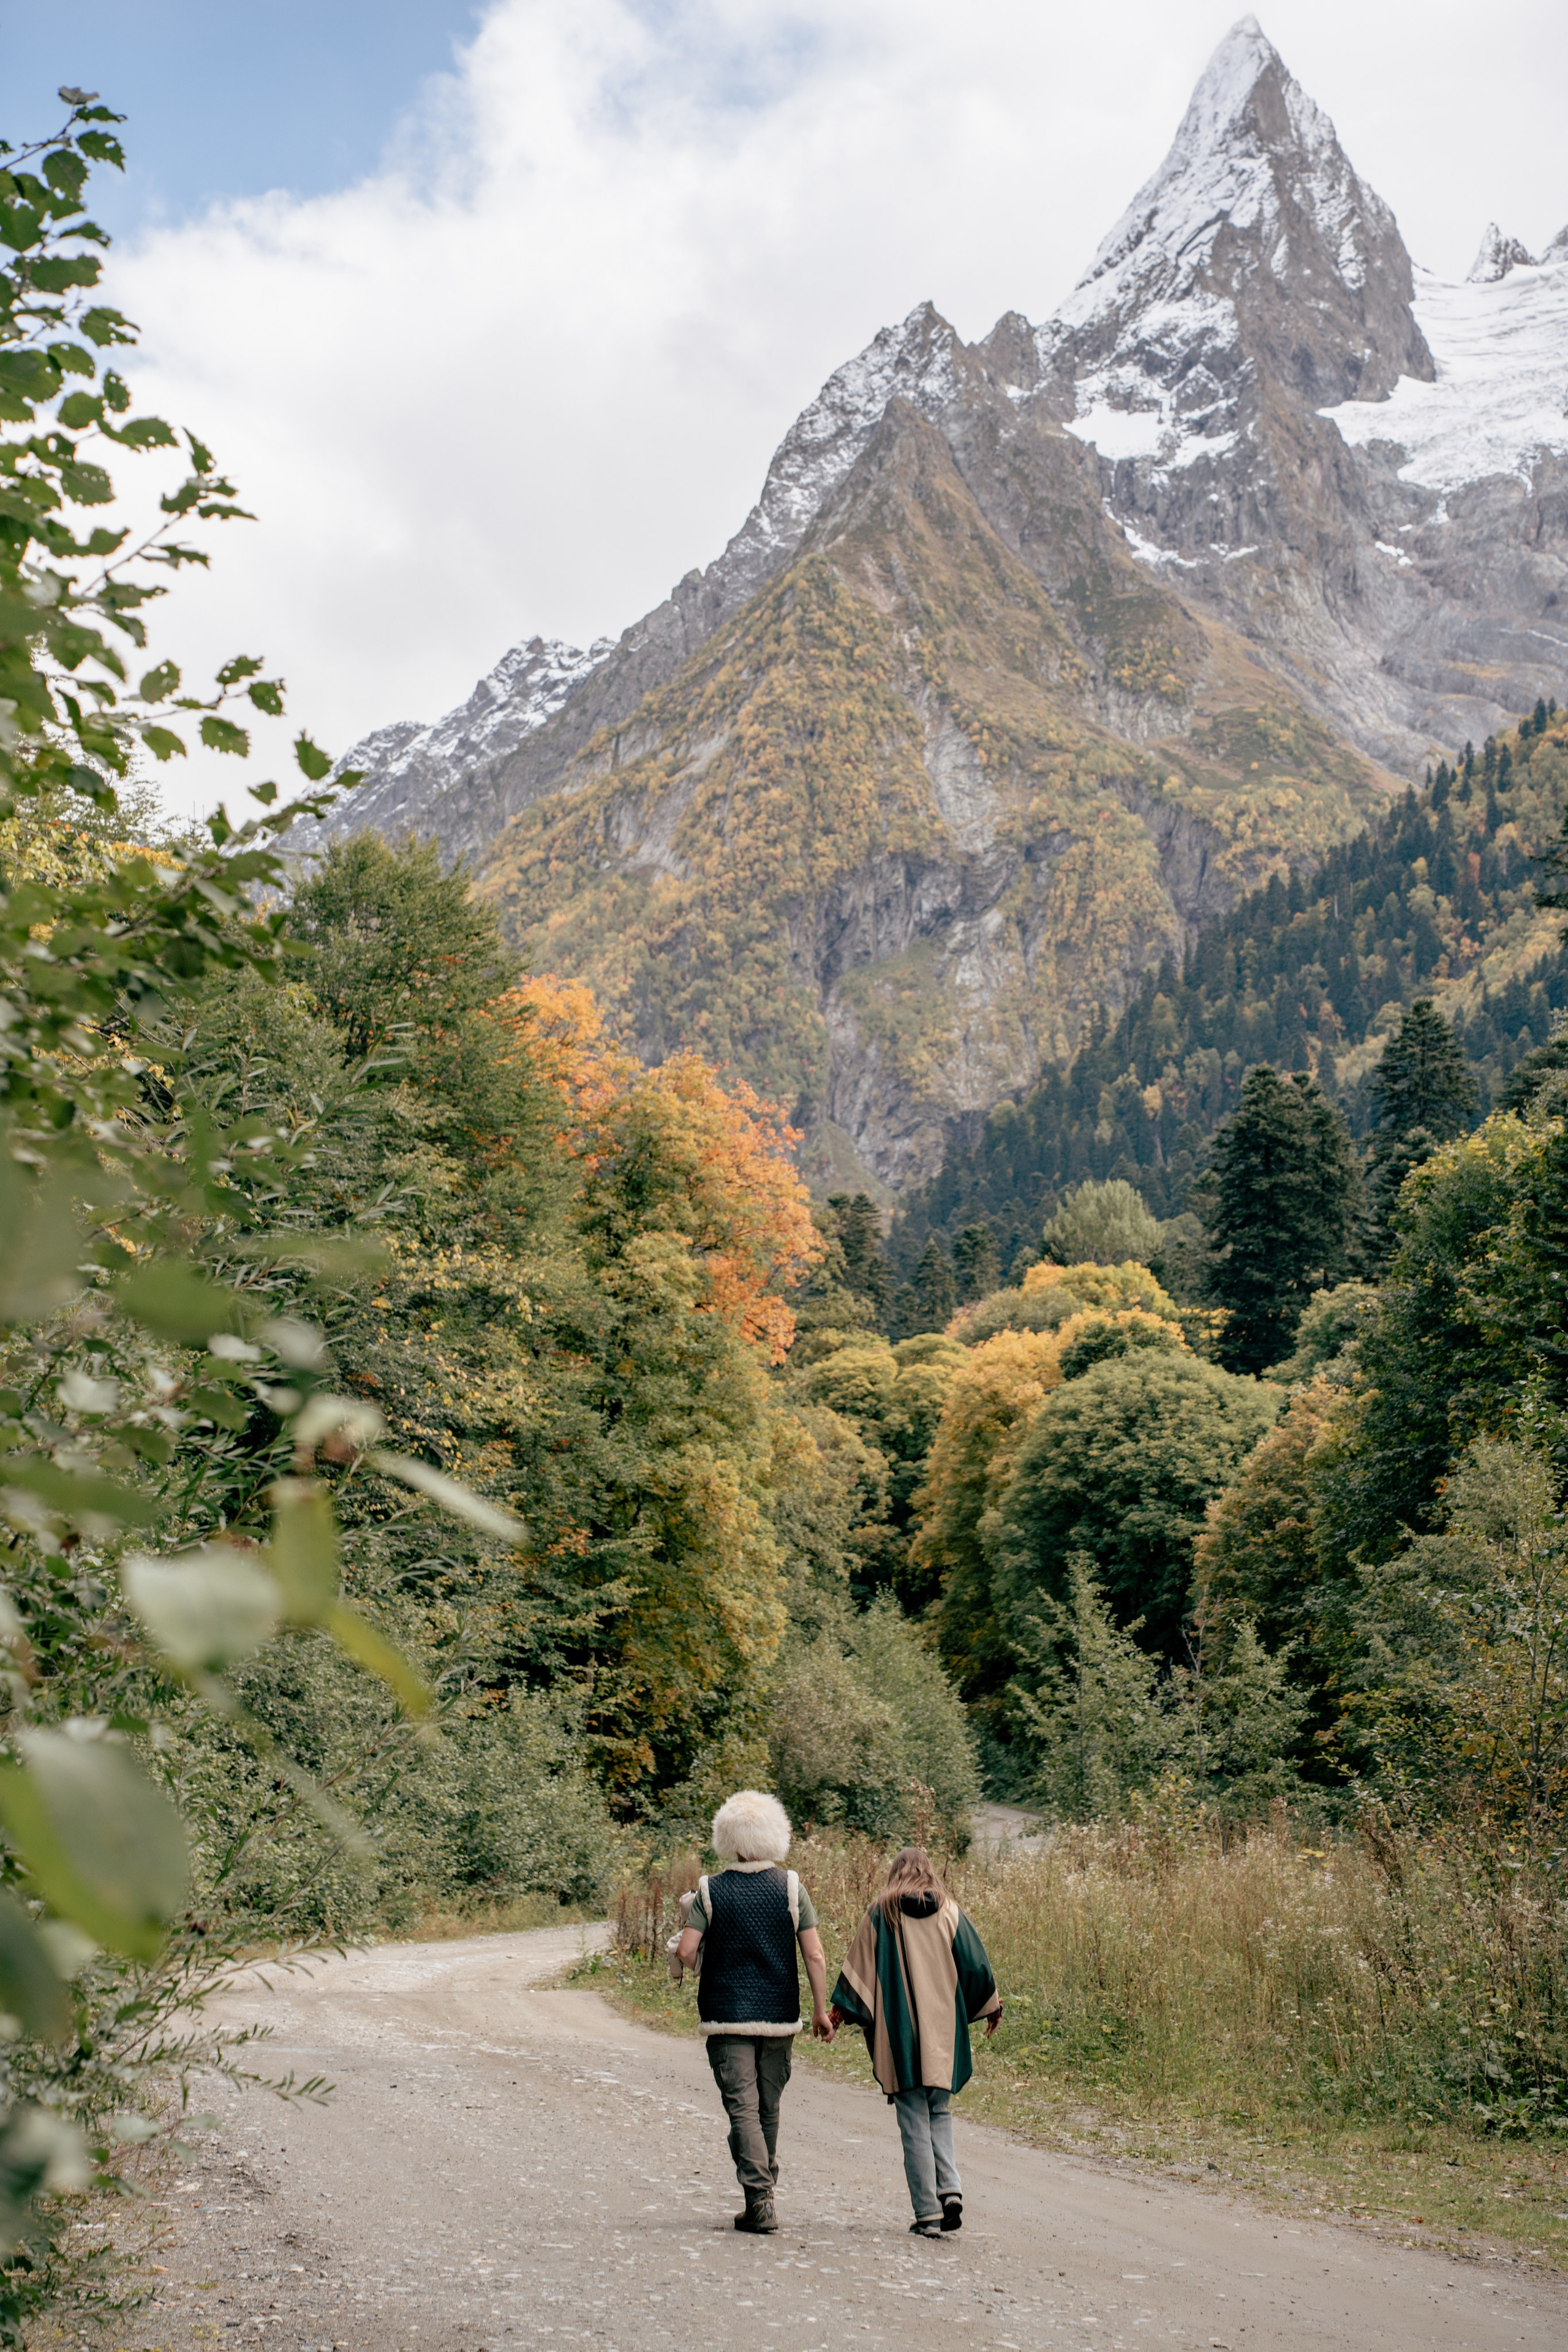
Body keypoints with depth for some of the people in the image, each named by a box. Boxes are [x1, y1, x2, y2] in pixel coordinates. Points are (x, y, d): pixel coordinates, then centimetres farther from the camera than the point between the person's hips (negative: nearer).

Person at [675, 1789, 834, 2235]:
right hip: (779, 2015, 2)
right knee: (769, 2109, 16)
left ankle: (759, 2200, -12)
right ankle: (763, 2195, 27)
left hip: (727, 2016, -2)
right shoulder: (791, 1887, -3)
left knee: (742, 2108, -1)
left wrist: (691, 1958, 11)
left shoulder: (711, 1891, -6)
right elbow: (815, 1955, -6)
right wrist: (821, 2011, 2)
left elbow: (685, 1952, -12)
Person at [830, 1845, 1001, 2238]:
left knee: (914, 2124, 2)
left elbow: (860, 1966, -2)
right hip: (943, 2031, 2)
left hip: (900, 2033, -2)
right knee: (940, 2115, 16)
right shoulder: (949, 1912, 5)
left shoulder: (881, 1913, 0)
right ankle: (950, 2190, -3)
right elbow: (975, 1963, 8)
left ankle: (928, 2214, 0)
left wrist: (839, 2010, 3)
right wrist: (992, 2007, 21)